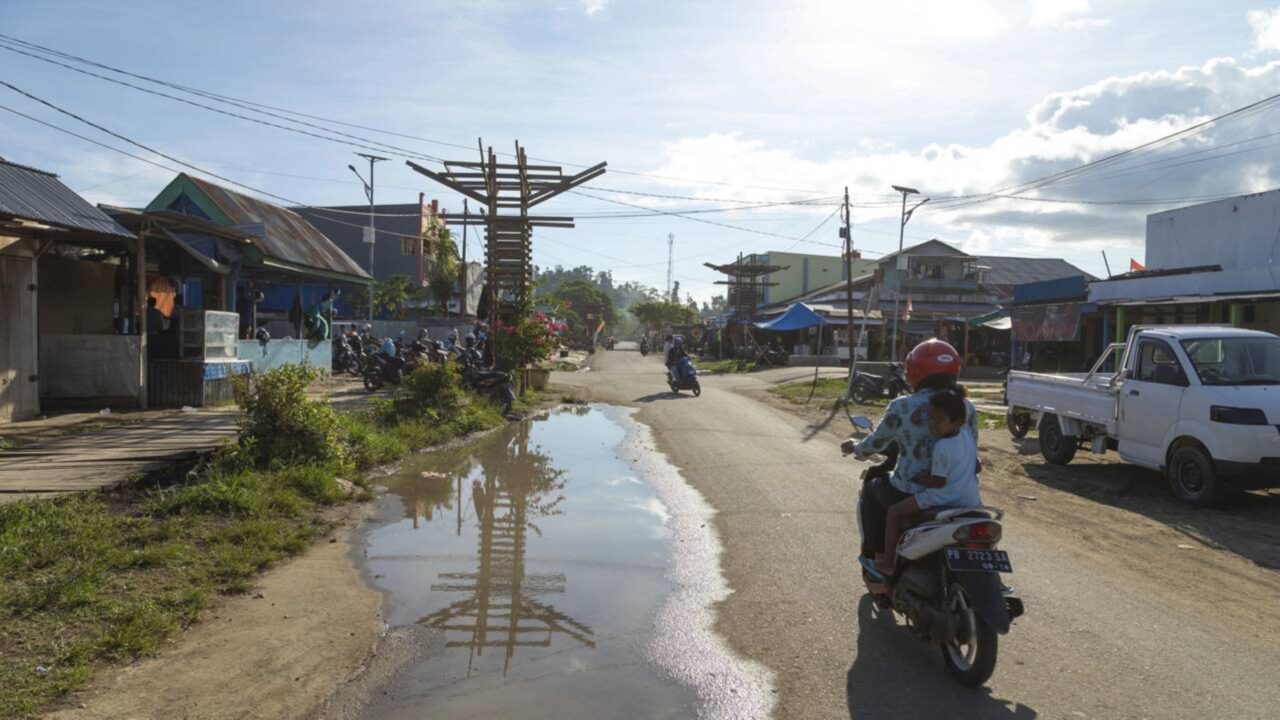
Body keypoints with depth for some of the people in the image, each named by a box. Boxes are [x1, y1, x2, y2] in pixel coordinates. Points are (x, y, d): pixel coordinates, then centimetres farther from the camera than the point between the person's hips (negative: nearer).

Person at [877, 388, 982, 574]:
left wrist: (918, 479, -2)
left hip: (946, 500, -8)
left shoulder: (942, 447, -20)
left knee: (895, 512, 0)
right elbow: (977, 466, 14)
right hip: (972, 501, 8)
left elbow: (938, 482, -18)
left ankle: (888, 562, 1)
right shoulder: (967, 435, 4)